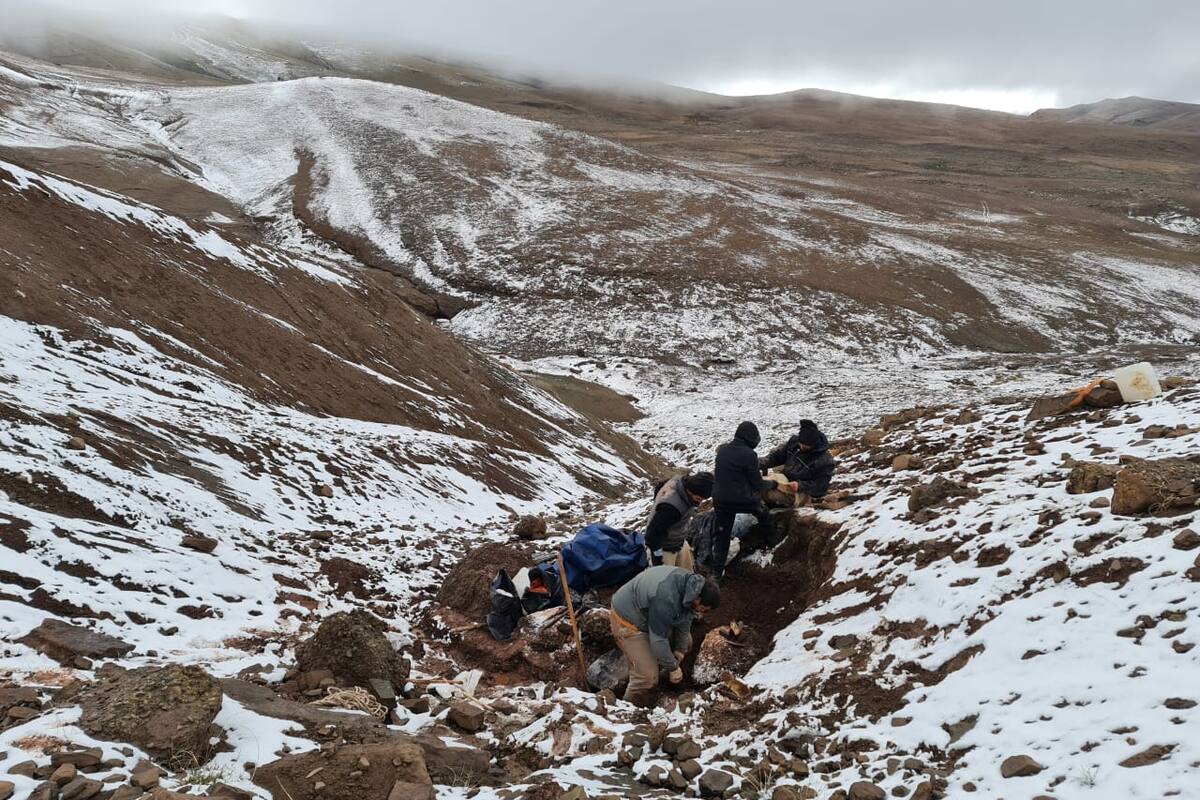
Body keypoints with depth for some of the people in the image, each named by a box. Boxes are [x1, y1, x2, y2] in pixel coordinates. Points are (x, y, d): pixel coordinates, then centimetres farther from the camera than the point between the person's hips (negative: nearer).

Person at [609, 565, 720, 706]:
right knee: (648, 676, -16)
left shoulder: (690, 581, -13)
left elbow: (685, 620, 2)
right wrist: (673, 668, -17)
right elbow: (658, 640, -30)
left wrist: (680, 651, 2)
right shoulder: (665, 599, -39)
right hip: (627, 621, -9)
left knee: (686, 642, 15)